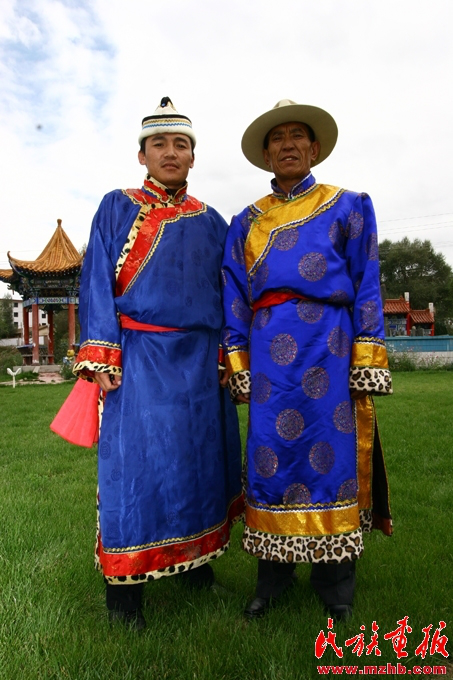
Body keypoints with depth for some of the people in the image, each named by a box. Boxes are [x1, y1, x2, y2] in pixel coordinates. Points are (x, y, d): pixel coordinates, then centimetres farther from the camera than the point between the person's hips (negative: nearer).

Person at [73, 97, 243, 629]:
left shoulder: (209, 221, 14)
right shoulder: (116, 208, 5)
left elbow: (223, 291, 14)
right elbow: (96, 284, -2)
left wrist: (226, 354, 6)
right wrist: (101, 357, -11)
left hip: (200, 359, 4)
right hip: (139, 356, -3)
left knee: (200, 454, 10)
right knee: (135, 460, -2)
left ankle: (196, 560, 29)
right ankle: (124, 586, 14)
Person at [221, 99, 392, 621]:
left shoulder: (347, 206, 11)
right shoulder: (247, 221, 16)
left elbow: (367, 286, 4)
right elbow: (235, 297, 11)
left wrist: (367, 359, -5)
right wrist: (238, 363, 2)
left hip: (327, 346, -2)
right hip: (268, 349, 2)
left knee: (330, 452, 1)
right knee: (271, 452, 4)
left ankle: (335, 584, 20)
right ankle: (274, 577, 21)